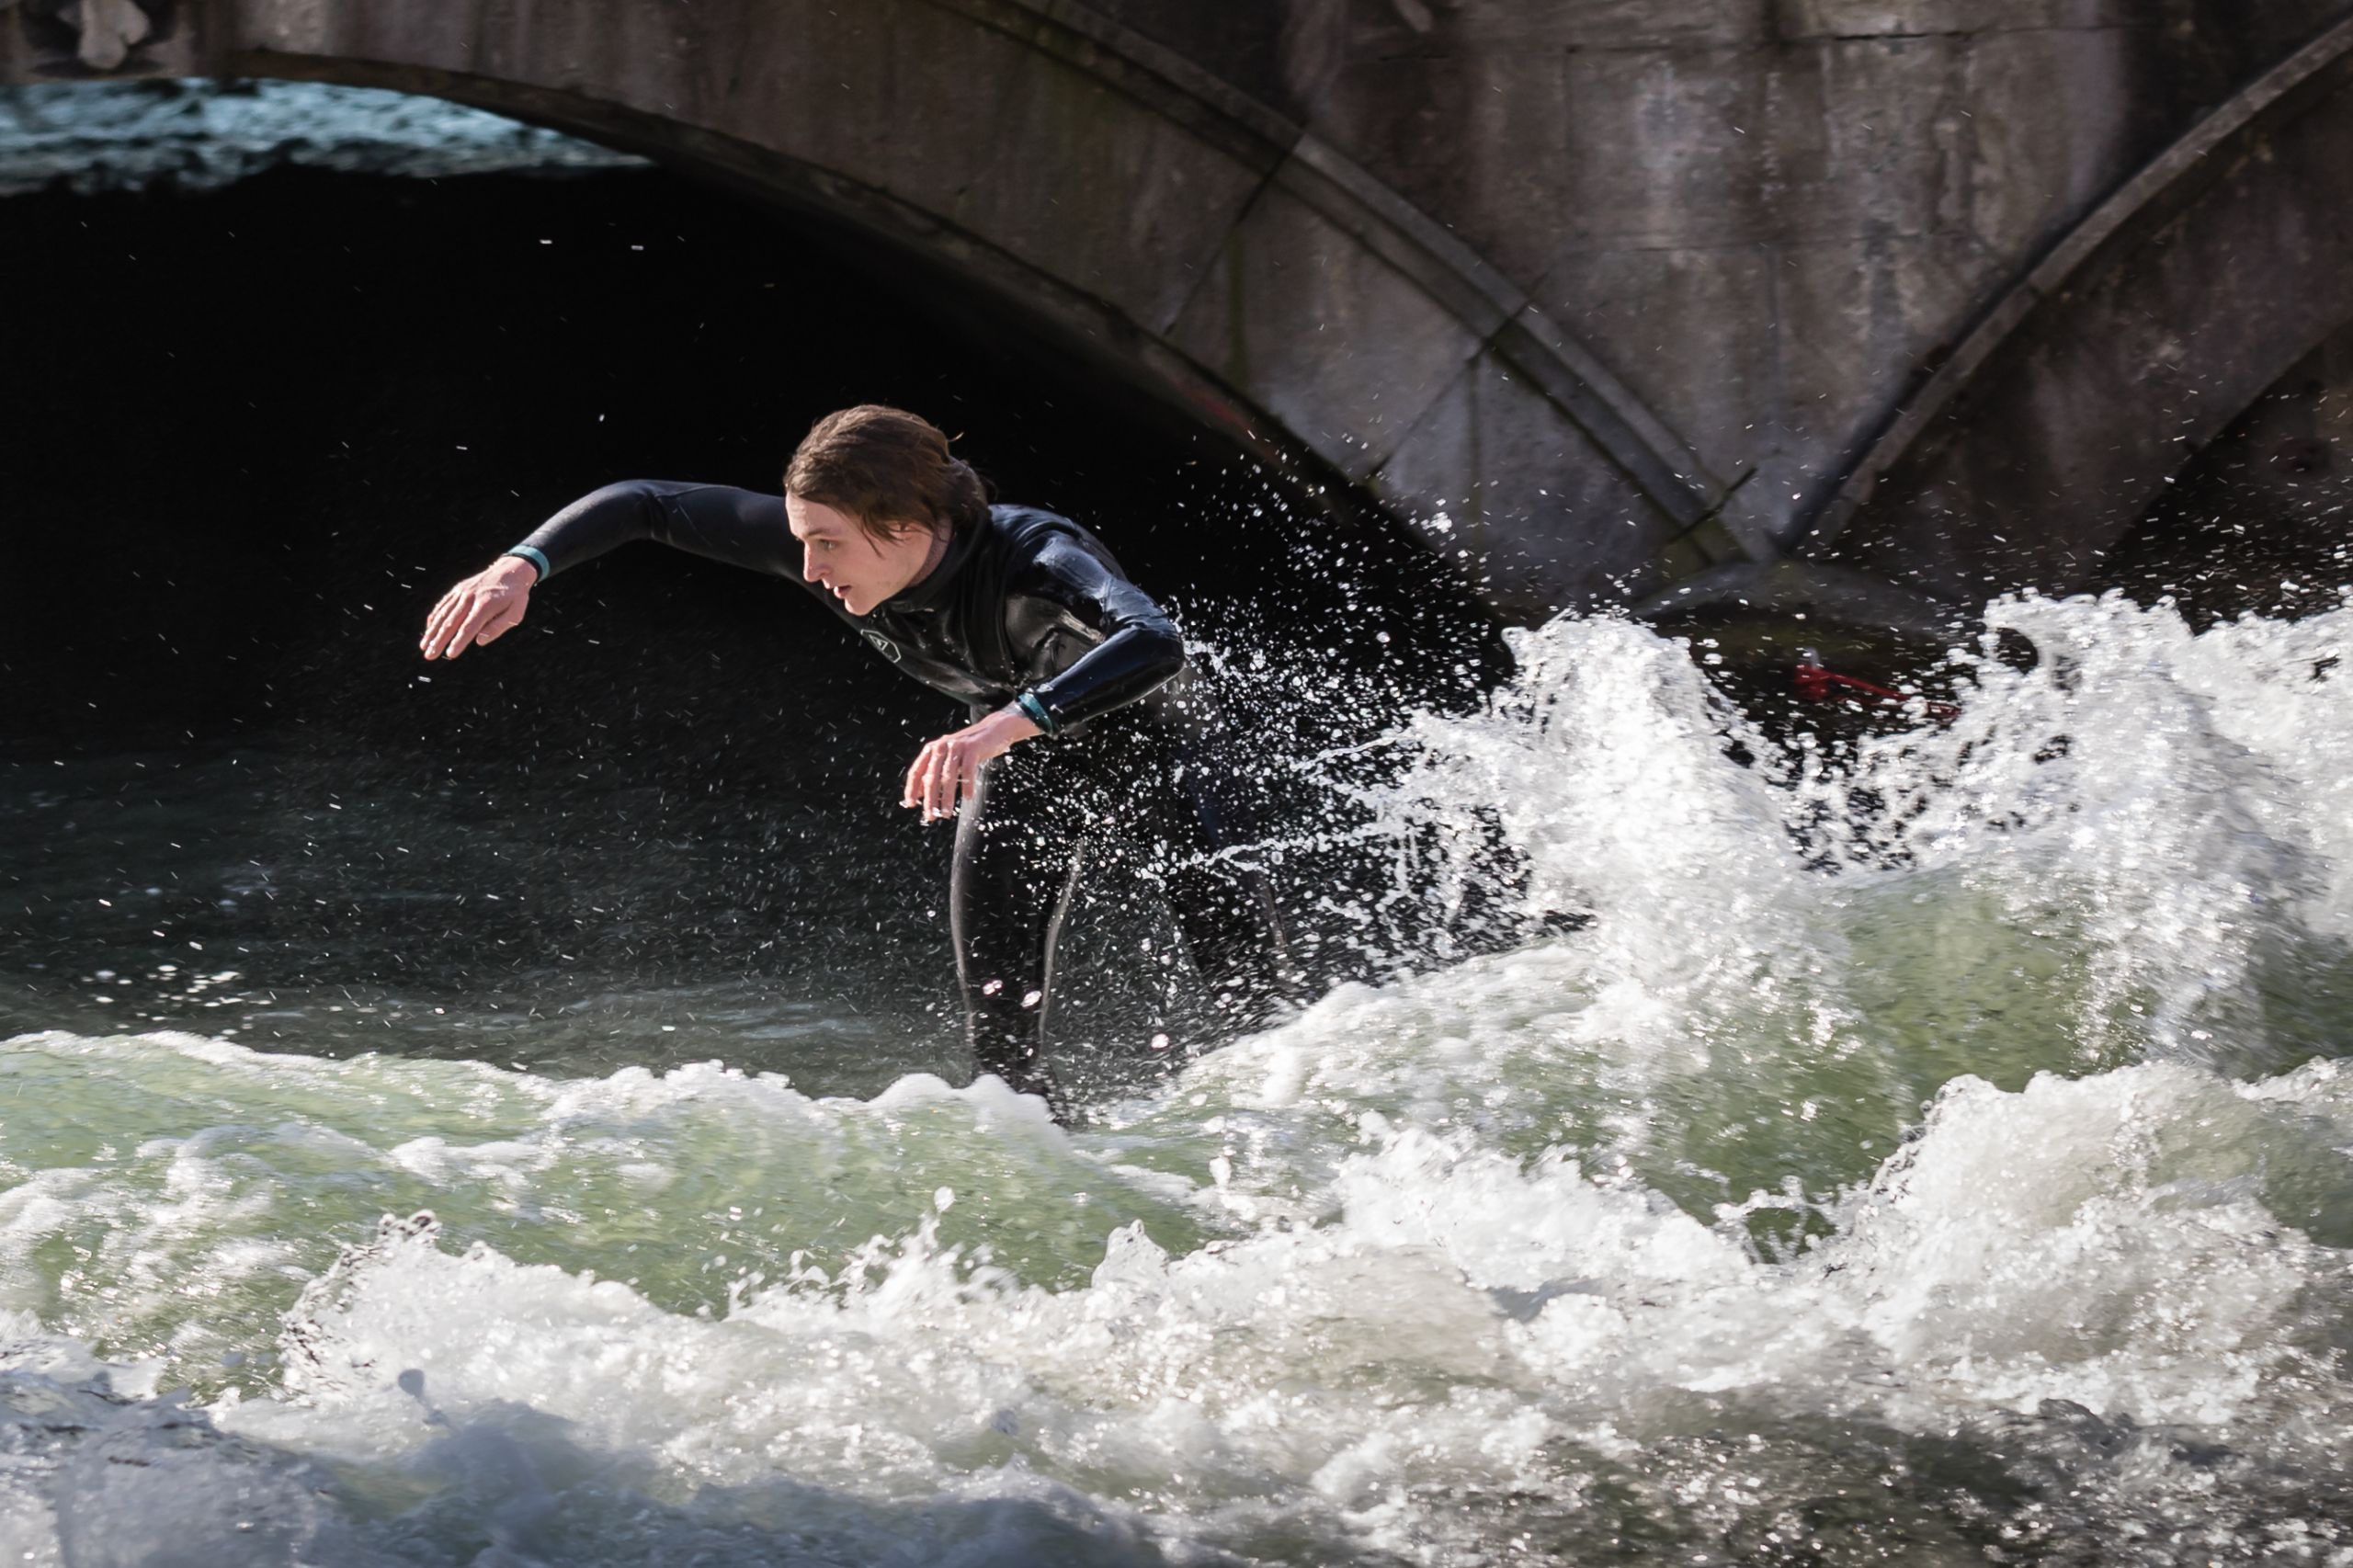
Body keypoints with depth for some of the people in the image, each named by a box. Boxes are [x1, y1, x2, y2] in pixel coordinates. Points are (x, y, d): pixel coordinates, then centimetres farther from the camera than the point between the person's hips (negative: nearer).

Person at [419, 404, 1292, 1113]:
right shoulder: (835, 551, -25)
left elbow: (1155, 644, -61)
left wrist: (1010, 722, -74)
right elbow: (647, 506, -17)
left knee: (1249, 979, -12)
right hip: (1024, 770, 5)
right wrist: (524, 566, -32)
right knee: (1001, 1031, -5)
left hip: (1153, 755, -5)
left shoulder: (1034, 560, -42)